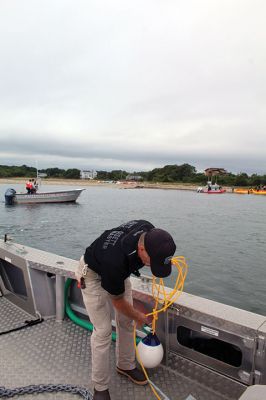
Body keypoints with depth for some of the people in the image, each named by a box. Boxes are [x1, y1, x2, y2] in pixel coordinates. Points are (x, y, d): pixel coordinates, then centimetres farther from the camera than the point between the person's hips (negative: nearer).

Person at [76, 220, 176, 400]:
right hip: (93, 274, -6)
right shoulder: (116, 261, -42)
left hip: (119, 272, 6)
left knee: (127, 321, 10)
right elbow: (118, 301, -21)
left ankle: (126, 365, 32)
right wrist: (138, 316, -4)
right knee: (103, 331, -6)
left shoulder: (150, 232, -28)